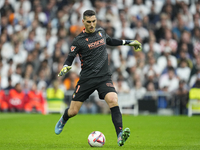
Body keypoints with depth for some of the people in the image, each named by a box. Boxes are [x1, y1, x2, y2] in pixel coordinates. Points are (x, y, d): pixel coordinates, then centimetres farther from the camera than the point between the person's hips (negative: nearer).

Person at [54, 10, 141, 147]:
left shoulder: (101, 32, 10)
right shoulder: (79, 40, -4)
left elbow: (110, 41, 31)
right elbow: (70, 57, -1)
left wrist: (128, 42, 32)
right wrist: (65, 67, -22)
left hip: (104, 77, 2)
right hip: (87, 78, -2)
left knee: (113, 100, -26)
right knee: (73, 111, 2)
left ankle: (120, 136, -33)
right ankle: (63, 120, 41)